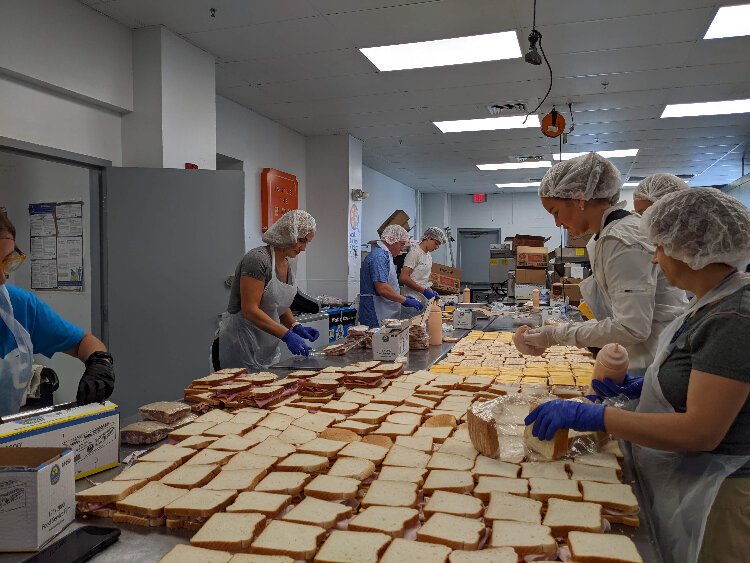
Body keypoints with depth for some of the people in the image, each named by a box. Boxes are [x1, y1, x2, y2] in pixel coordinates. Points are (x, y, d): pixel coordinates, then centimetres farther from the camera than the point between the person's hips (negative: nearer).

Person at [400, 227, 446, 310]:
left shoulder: (429, 256, 17)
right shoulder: (415, 252, -11)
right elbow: (404, 278, -19)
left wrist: (431, 291, 6)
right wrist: (424, 290, -17)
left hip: (424, 300, 8)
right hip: (413, 299, -8)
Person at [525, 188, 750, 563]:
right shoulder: (714, 300, 3)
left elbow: (701, 431, -29)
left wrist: (590, 415, -29)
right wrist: (639, 386, 3)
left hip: (713, 489, -8)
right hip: (681, 477, 8)